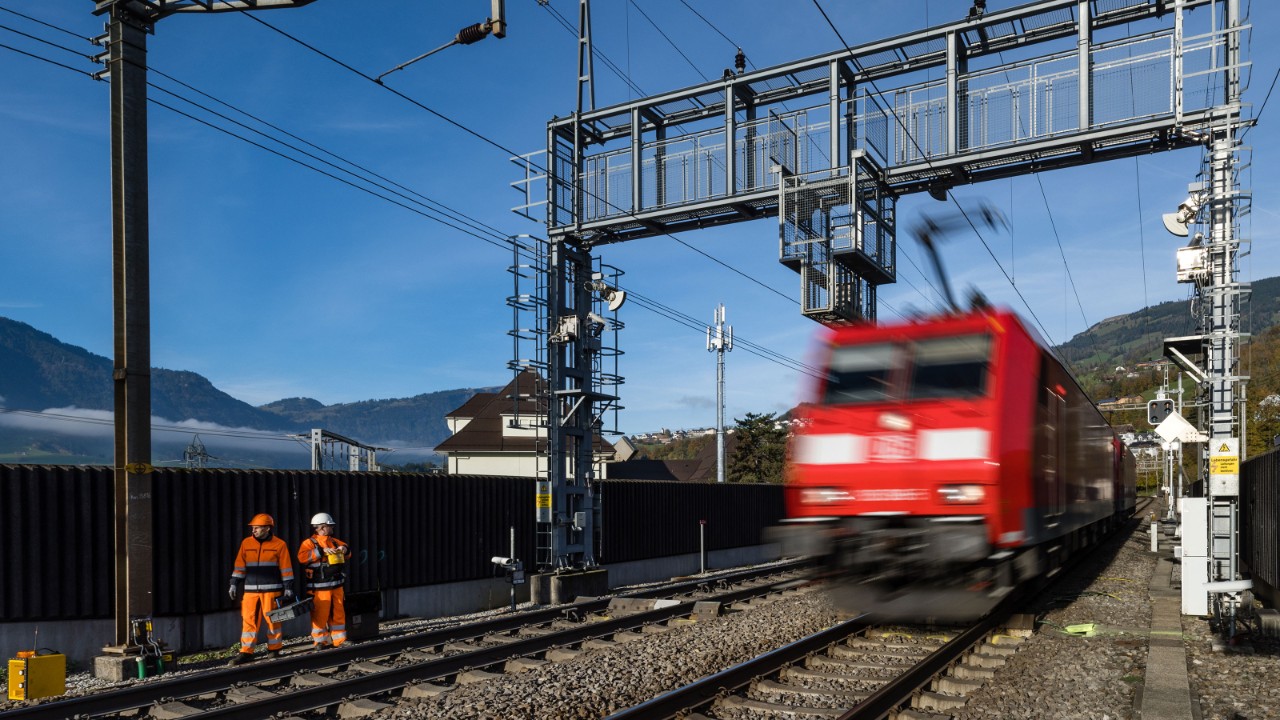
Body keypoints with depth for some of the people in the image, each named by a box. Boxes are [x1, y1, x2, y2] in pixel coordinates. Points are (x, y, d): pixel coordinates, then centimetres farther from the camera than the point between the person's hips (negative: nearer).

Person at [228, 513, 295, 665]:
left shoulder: (279, 544, -1)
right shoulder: (246, 543, 9)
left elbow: (286, 568, 0)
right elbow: (239, 566, 12)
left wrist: (288, 587, -3)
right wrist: (234, 584, 6)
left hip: (271, 589, -3)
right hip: (250, 590, 3)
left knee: (272, 619, 1)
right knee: (248, 620, 0)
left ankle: (274, 649, 14)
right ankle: (246, 652, 5)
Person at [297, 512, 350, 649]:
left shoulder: (335, 542, 17)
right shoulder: (309, 543, -3)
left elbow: (348, 551, 27)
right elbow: (302, 557, -19)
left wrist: (344, 549, 3)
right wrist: (321, 551, -24)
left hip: (336, 585, 6)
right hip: (319, 587, -6)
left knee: (338, 613, 10)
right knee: (320, 615, -5)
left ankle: (338, 640, 19)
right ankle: (320, 641, 8)